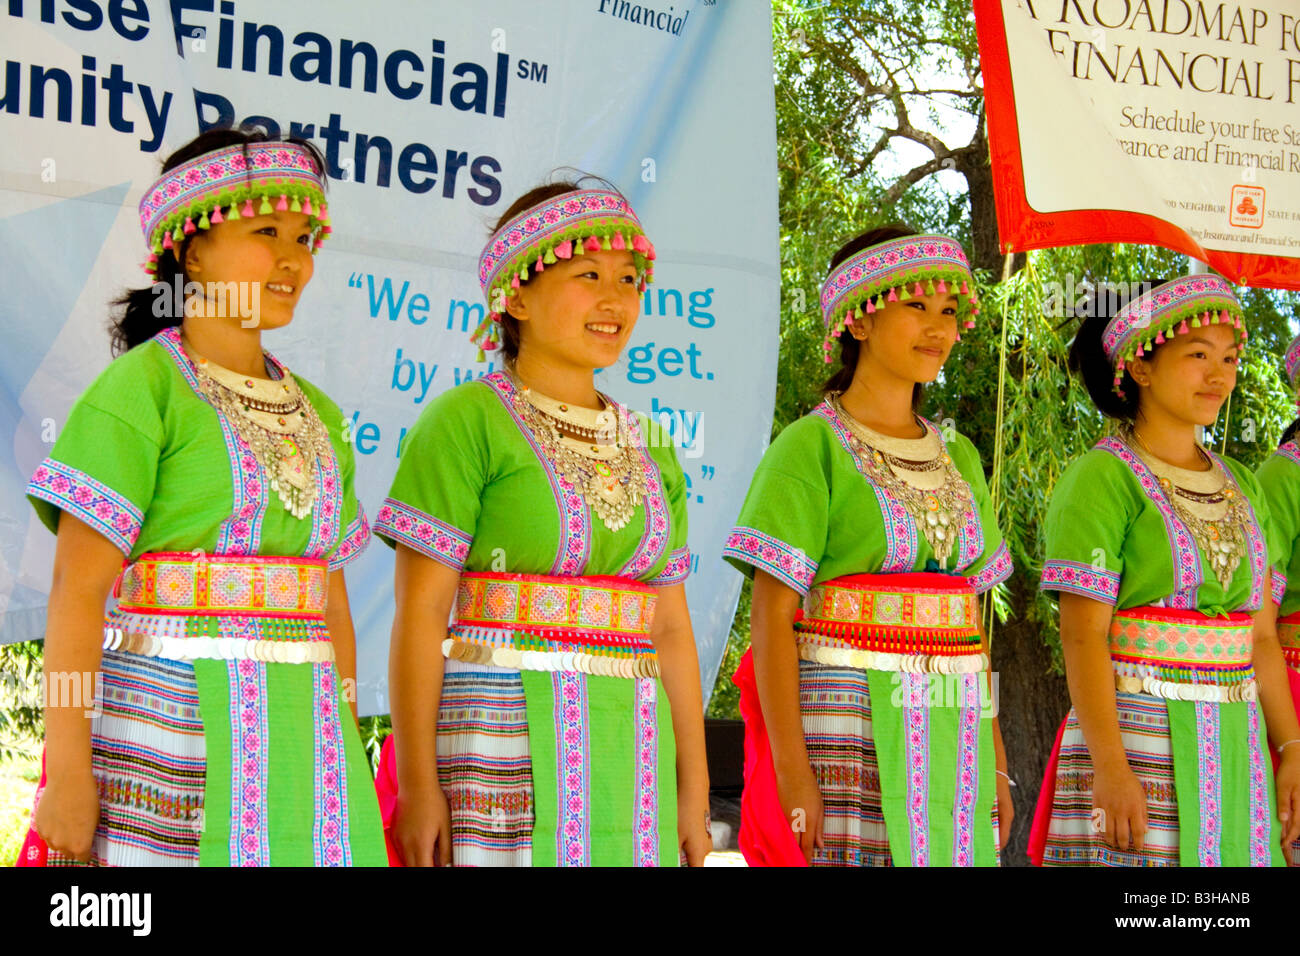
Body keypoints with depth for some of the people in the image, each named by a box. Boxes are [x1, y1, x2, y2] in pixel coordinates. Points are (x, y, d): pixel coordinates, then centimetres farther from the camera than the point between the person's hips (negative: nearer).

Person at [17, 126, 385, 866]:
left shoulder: (316, 416, 15)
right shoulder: (143, 388, -4)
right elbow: (78, 587, -11)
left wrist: (346, 762, 13)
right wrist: (67, 771, -16)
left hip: (301, 735, 6)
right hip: (168, 742, -6)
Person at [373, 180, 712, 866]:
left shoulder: (649, 450, 15)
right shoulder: (465, 422, -3)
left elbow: (671, 627, 16)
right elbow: (419, 612, -8)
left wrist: (694, 782, 11)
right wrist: (417, 784, -14)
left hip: (631, 754, 5)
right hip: (502, 750, -5)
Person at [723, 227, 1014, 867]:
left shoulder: (958, 460, 15)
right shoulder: (811, 448, -4)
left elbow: (967, 615, 17)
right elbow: (771, 619, -10)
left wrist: (992, 758, 11)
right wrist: (790, 771, -18)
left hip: (950, 742, 6)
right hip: (845, 736, -6)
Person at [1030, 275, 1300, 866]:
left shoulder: (1241, 488, 15)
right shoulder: (1101, 479, -6)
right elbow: (1083, 635, -13)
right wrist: (1109, 767, -21)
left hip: (1237, 748, 6)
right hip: (1135, 738, -6)